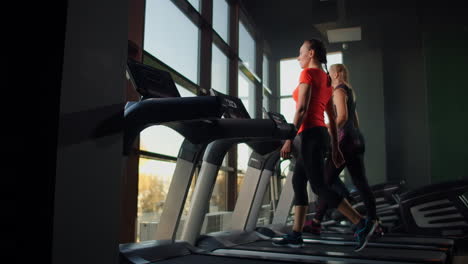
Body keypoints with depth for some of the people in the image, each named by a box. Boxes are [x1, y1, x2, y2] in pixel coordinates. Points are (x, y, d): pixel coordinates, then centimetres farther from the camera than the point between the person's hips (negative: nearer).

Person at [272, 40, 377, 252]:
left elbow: (302, 108, -17)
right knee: (298, 183, 11)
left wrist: (289, 140, -18)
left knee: (319, 187, -7)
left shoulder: (308, 73, -6)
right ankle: (295, 235, 13)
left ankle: (362, 224, -7)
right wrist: (335, 148, 18)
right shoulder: (327, 80, 19)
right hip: (321, 135, 9)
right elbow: (332, 118, 17)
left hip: (310, 134, -9)